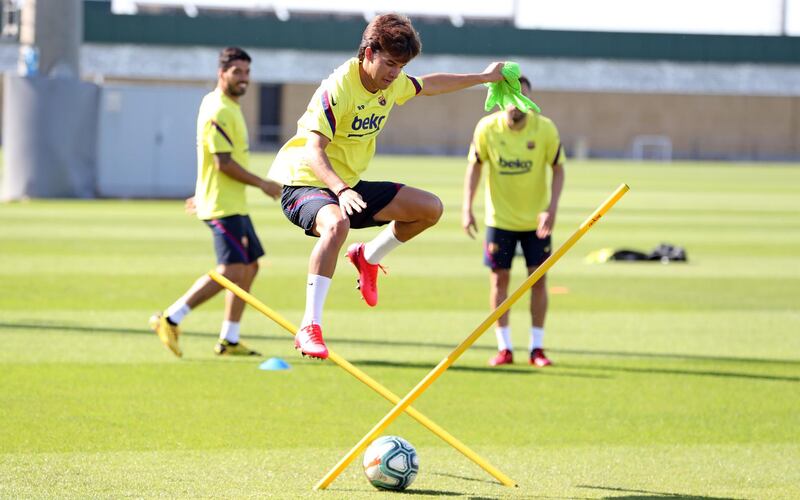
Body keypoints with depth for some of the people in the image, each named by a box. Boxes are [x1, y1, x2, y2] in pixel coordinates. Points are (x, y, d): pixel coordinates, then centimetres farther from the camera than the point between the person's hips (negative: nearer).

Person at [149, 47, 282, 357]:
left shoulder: (228, 107, 16)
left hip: (233, 204, 11)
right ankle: (171, 320, -13)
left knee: (249, 267, 11)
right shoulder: (219, 111, -16)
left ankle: (229, 341, 14)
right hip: (223, 205, -11)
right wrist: (262, 184, -15)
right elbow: (224, 162, -21)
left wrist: (202, 195, 28)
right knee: (232, 271, -16)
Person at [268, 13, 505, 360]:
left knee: (430, 208, 6)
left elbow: (429, 85, 24)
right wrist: (340, 190, -46)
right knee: (336, 224, -41)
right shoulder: (337, 88, -24)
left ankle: (368, 256, 24)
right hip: (307, 184, -8)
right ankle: (309, 328, -42)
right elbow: (314, 152, -30)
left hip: (350, 185, 8)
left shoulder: (393, 84, 0)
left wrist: (484, 77, 31)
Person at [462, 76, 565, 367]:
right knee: (499, 279, 0)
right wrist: (467, 208, -10)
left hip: (536, 220, 0)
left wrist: (552, 207, -18)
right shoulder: (487, 128, -13)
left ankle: (537, 348, 8)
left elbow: (557, 169, -6)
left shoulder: (545, 129, -14)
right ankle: (504, 348, 8)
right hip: (500, 218, 0)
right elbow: (474, 166, -2)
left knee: (538, 278, -2)